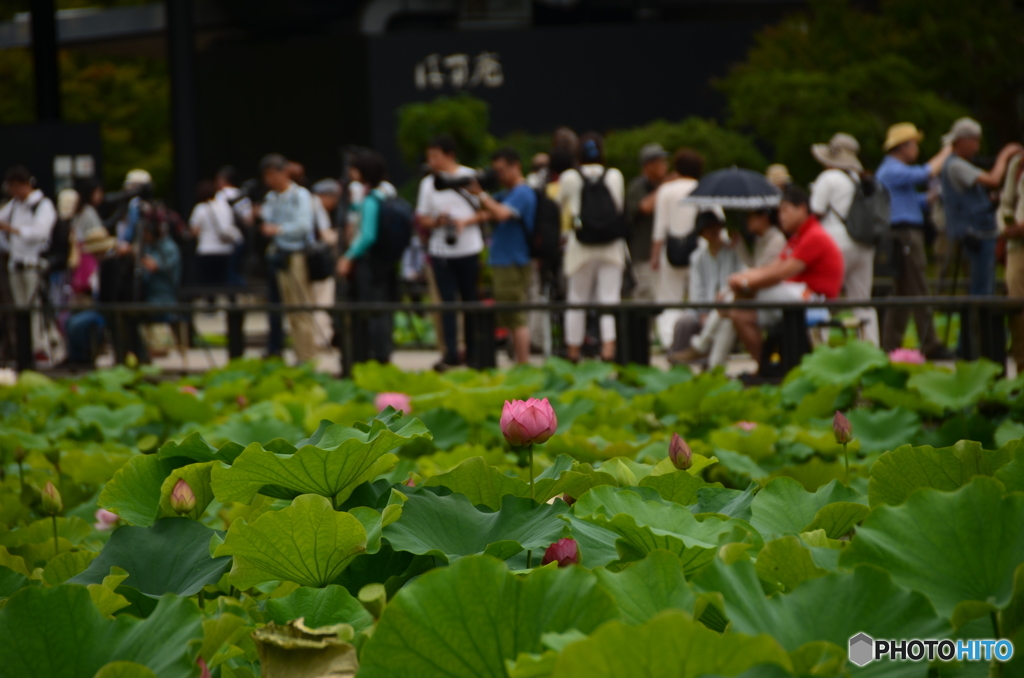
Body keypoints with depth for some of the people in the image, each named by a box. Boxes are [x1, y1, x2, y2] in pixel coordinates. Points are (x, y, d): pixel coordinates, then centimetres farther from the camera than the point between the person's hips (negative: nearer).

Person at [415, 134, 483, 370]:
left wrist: (464, 222, -15)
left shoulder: (469, 177, -1)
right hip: (441, 251, 2)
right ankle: (451, 353, -11)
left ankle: (472, 354, 15)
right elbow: (422, 219, 9)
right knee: (448, 300, -6)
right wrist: (437, 221, -12)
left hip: (468, 250, -2)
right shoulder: (428, 183, 7)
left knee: (470, 300, 5)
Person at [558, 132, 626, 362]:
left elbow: (559, 205, 12)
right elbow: (620, 207, 11)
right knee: (609, 298, -1)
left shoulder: (569, 178, -2)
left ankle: (573, 349, 15)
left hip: (581, 246, 0)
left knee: (577, 298, 10)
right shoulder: (615, 176, 1)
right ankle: (608, 345, -14)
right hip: (611, 246, 0)